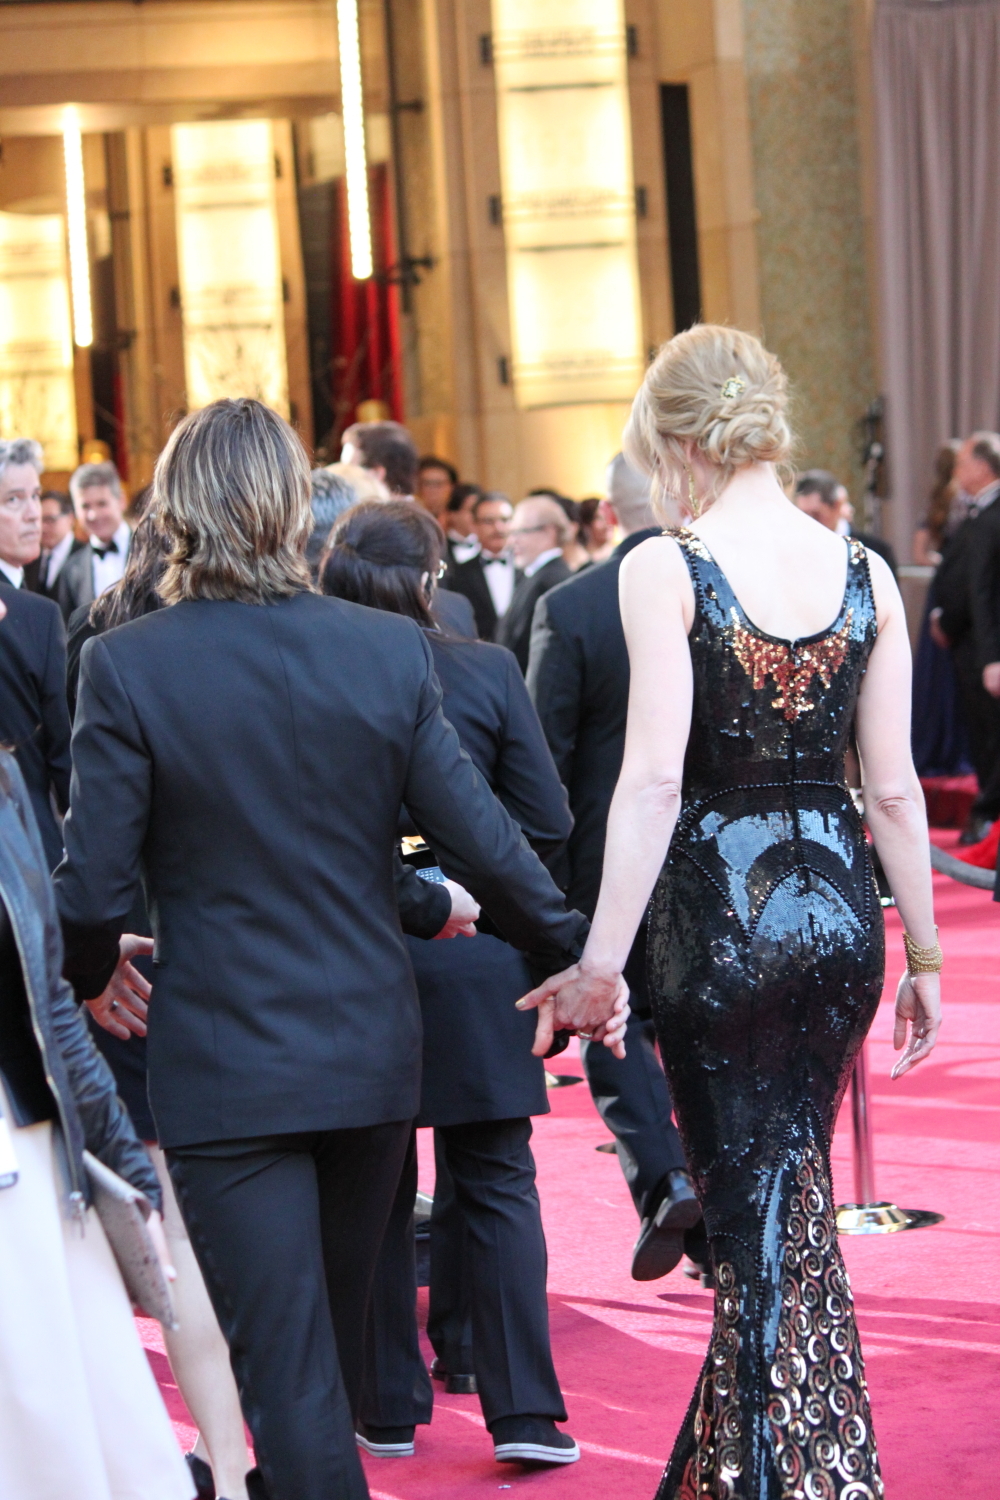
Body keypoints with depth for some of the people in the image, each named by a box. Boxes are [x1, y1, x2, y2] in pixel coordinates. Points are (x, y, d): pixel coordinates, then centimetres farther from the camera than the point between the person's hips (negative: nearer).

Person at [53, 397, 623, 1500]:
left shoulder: (126, 666, -13)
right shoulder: (387, 651, -5)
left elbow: (93, 890, -12)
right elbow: (482, 840, -3)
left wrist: (83, 983, 9)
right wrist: (577, 955, 13)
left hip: (222, 1067, -4)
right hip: (372, 1051, 4)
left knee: (286, 1366, 0)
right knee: (333, 1336, 22)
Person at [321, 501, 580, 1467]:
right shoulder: (487, 672, -5)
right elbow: (547, 821, -4)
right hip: (474, 961, 0)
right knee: (495, 1182, 7)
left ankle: (387, 1407, 17)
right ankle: (523, 1409, 2)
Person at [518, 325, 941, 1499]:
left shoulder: (665, 568, -10)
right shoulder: (863, 573, 2)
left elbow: (653, 779, -17)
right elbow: (892, 788, 3)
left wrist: (600, 962, -15)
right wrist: (924, 955, 11)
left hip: (721, 913, -5)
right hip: (838, 907, 5)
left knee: (758, 1225, 6)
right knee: (792, 1195, 19)